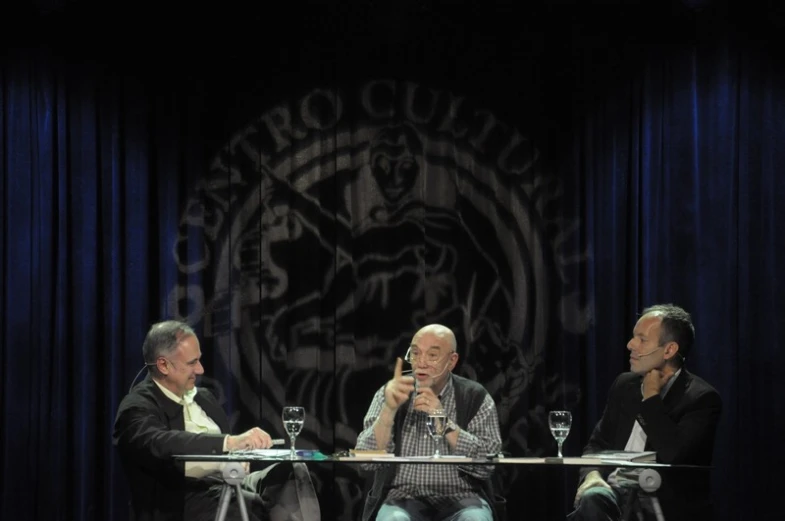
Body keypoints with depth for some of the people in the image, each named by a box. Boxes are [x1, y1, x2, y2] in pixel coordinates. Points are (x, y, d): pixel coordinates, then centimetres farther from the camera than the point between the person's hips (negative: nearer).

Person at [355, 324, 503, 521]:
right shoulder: (390, 394, 5)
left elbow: (486, 466, -9)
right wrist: (389, 409, -19)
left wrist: (444, 422, -17)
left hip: (459, 498, 0)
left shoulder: (476, 397, 2)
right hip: (403, 498, 0)